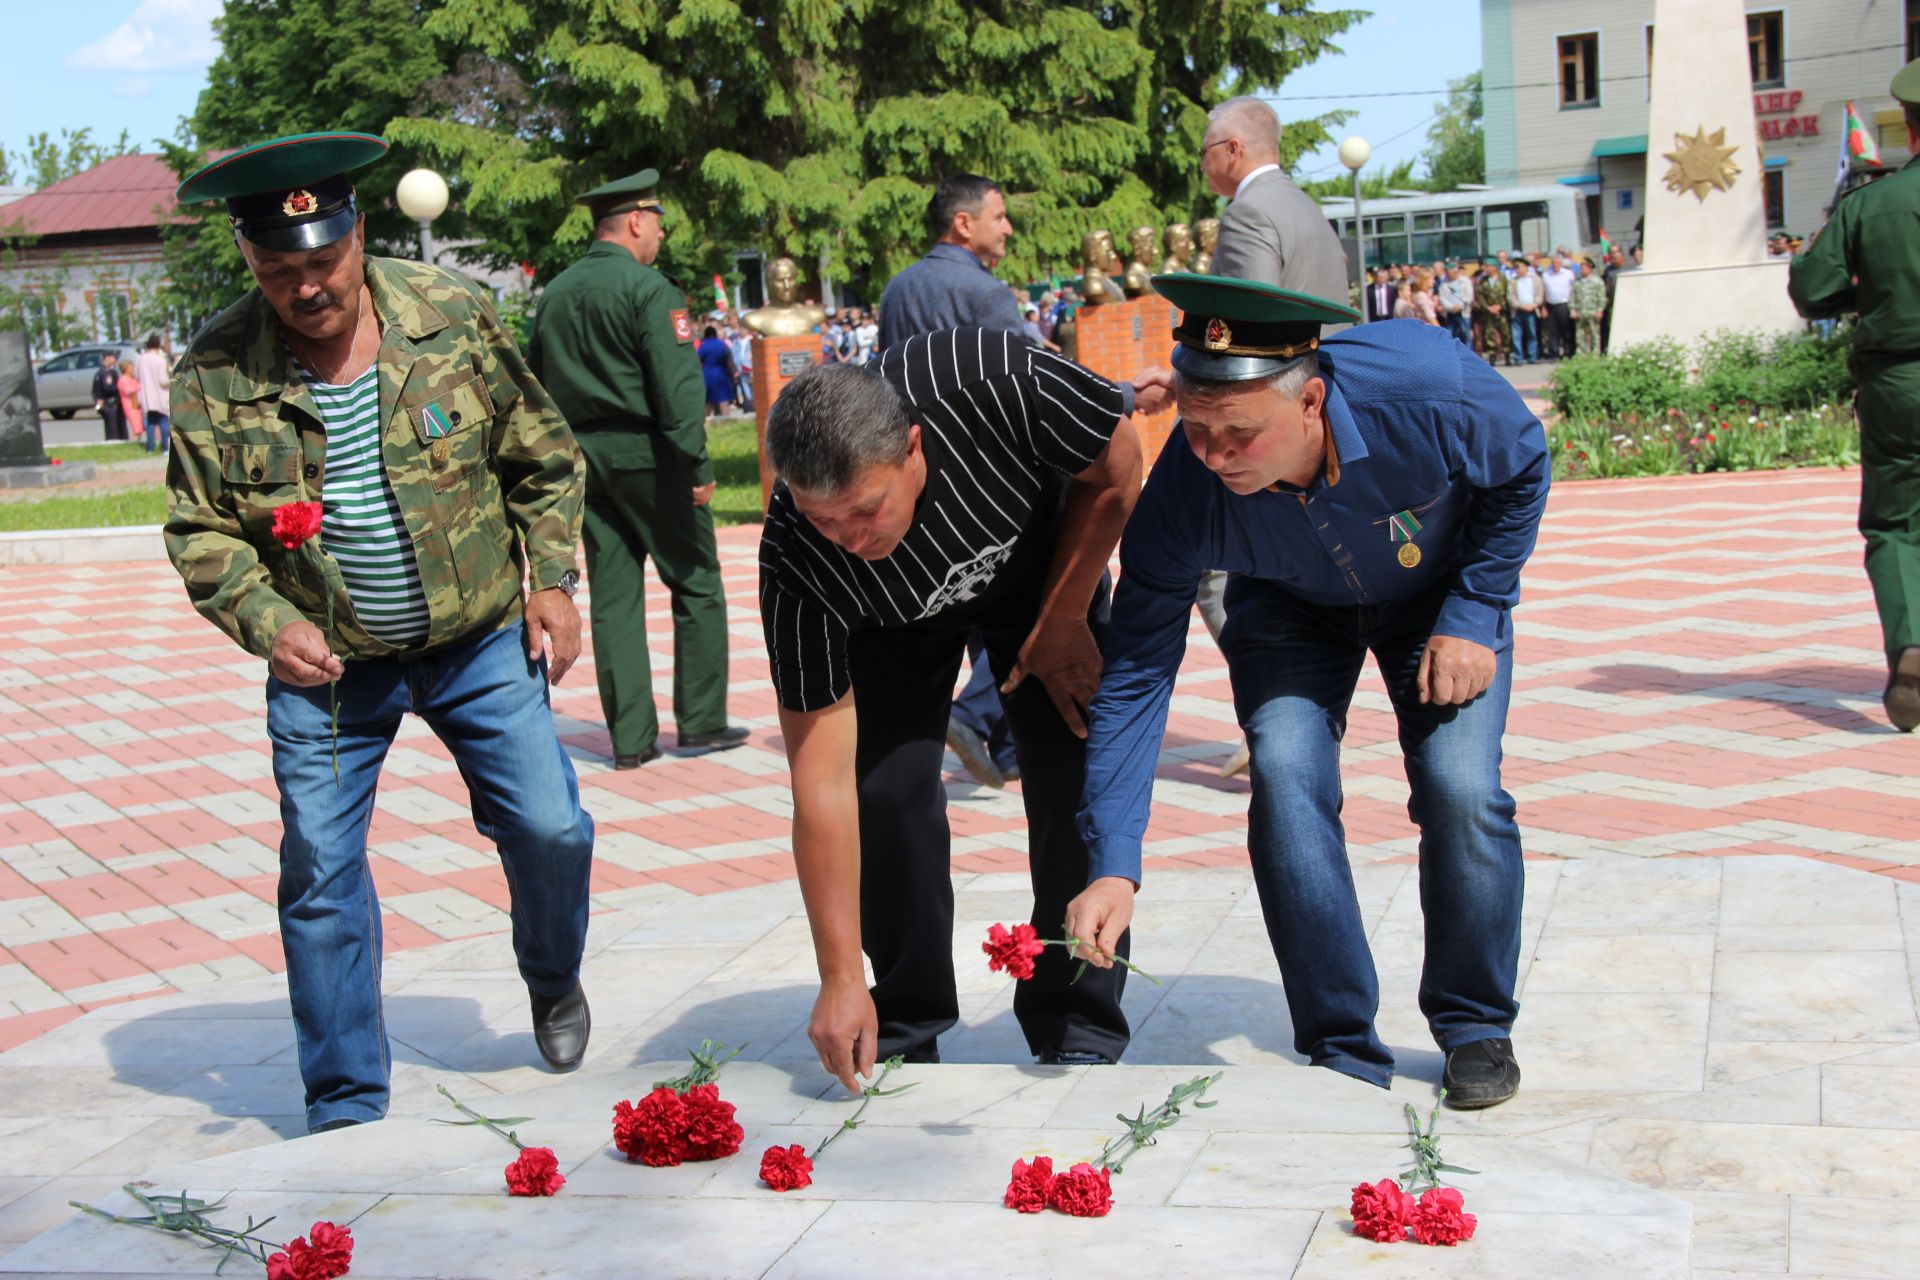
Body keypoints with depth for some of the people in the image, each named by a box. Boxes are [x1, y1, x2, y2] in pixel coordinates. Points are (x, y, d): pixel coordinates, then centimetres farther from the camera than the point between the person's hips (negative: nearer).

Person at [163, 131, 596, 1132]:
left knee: (550, 830, -2)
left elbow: (541, 459, 3)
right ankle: (346, 1110, 16)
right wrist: (269, 623, -17)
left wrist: (551, 581, -1)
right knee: (319, 875, 0)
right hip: (325, 669, 0)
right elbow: (199, 530, -3)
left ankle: (554, 984, 33)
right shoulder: (215, 374, -11)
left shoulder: (452, 317, -8)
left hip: (480, 644, 0)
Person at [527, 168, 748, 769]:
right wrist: (698, 465, -16)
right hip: (646, 455, -6)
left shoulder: (553, 294, 11)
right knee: (696, 583, 6)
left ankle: (631, 737, 9)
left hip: (583, 458, 7)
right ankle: (701, 723, 8)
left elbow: (536, 384, 14)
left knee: (613, 595, 8)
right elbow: (677, 383, -17)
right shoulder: (648, 288, -11)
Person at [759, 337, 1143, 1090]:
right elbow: (822, 782, -34)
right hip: (893, 619, 0)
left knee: (1078, 776, -11)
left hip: (1041, 561, 0)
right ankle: (905, 1037, 5)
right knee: (885, 792, -15)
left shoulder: (998, 385, -43)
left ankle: (1078, 1036, 3)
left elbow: (1117, 466, -19)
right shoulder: (795, 566, -38)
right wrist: (841, 981, -33)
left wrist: (1060, 623, -16)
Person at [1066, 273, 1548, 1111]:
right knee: (1285, 777, -20)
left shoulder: (1430, 395, -40)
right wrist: (1114, 863, -36)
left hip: (1438, 590, -1)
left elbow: (1524, 471, -15)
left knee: (1461, 789, -16)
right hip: (1290, 607, 1)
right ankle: (1343, 1055, -6)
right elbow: (1136, 676, -29)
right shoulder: (1184, 489, -35)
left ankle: (1476, 1028, 8)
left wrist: (1473, 617, -21)